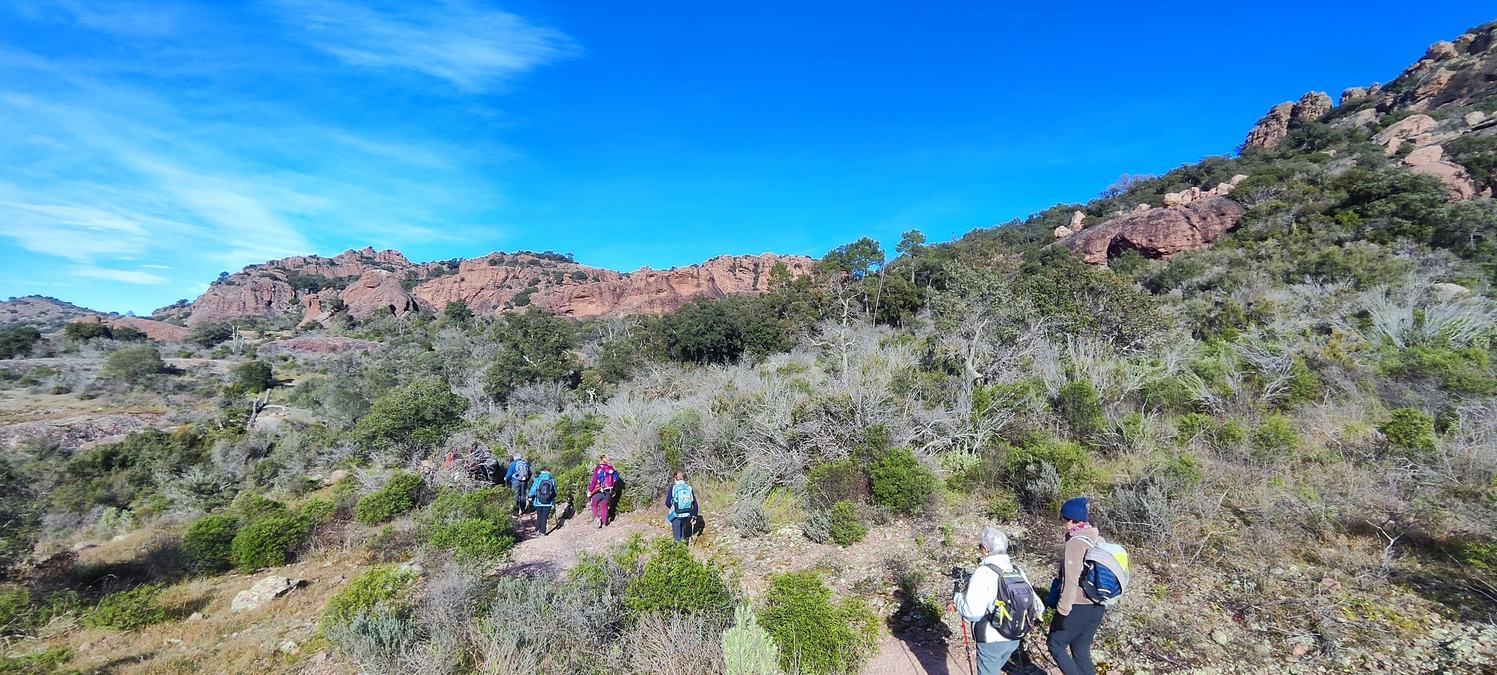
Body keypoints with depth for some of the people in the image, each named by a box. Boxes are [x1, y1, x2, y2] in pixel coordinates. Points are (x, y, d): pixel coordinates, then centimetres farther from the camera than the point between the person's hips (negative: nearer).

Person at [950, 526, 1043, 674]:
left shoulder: (983, 572, -21)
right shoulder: (1018, 571, -1)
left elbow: (972, 612, -25)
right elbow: (1037, 606, 3)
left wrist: (957, 598, -7)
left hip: (992, 640, -6)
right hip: (1014, 639, 6)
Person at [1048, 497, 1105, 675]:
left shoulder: (1075, 543, -21)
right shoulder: (1099, 540, 3)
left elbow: (1071, 581, -21)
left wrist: (1062, 610, -13)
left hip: (1078, 607, -8)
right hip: (1097, 607, 8)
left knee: (1055, 644, 11)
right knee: (1082, 651, 19)